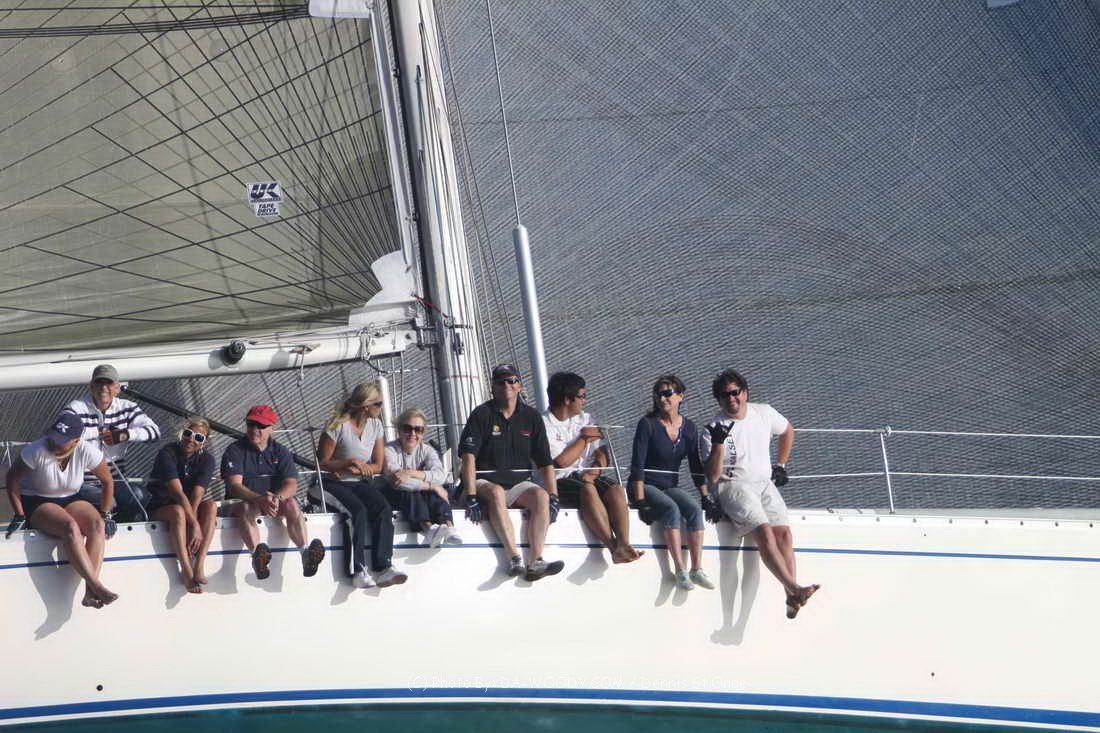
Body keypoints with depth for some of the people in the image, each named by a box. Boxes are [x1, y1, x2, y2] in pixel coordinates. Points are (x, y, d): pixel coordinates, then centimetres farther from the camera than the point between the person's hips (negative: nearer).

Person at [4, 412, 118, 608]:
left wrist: (103, 516, 0)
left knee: (97, 525, -29)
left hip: (70, 501, 3)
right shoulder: (36, 451, -22)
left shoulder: (87, 451, -14)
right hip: (37, 504, -3)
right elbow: (12, 478, -8)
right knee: (70, 527, -35)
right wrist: (19, 516, -10)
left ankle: (90, 592, -37)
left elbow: (107, 482, 1)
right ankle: (97, 586, -38)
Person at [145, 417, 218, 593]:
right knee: (178, 511, -36)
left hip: (190, 507, 4)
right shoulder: (167, 454, -18)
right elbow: (177, 492, -29)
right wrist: (194, 525, -37)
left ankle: (199, 566, -34)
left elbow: (197, 495, -19)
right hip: (159, 509, -4)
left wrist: (191, 521, -33)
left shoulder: (206, 459, -5)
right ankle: (187, 571, -37)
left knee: (211, 505, -26)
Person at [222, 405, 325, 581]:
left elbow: (291, 484, -6)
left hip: (277, 502, 2)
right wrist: (259, 499, -34)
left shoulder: (281, 451, 8)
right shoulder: (234, 451, 0)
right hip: (244, 501, -2)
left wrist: (277, 498, -31)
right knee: (246, 508, -35)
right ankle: (256, 556, -58)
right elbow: (234, 485, -15)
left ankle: (306, 554, -45)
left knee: (291, 503, -28)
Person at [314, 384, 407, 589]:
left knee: (384, 509, -25)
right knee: (359, 510, -33)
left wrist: (358, 469, -10)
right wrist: (351, 462, -18)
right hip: (336, 485, -5)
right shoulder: (337, 426, -9)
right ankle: (358, 571, -34)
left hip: (362, 483, 5)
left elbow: (377, 465, 10)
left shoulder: (376, 426, 9)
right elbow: (322, 463, -6)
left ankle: (384, 568, -33)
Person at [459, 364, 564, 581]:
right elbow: (468, 457, -13)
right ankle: (515, 559, -43)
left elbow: (545, 462, 7)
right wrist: (471, 497, -24)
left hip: (519, 484, 3)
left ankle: (536, 562, -37)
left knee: (541, 496, -27)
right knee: (496, 493, -36)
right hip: (485, 482, -3)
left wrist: (553, 497, -6)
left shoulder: (531, 416, 8)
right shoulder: (482, 414, -3)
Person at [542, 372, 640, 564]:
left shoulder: (585, 420, 18)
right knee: (588, 490, -36)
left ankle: (623, 545, -41)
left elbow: (602, 455, 11)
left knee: (615, 489, -26)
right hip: (558, 482, -5)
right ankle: (613, 548, -41)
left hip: (586, 477, 5)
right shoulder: (543, 424, -3)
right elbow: (561, 462, -13)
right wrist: (585, 439, 0)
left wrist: (594, 471, -11)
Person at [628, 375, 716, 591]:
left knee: (694, 509, -25)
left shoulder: (689, 428, 5)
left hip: (670, 487, 4)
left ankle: (697, 569, -28)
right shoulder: (648, 424, -9)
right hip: (646, 485, -4)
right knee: (671, 509, -32)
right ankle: (679, 570, -34)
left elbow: (697, 467, 10)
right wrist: (640, 501, -22)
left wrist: (706, 498, 2)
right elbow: (637, 465, -14)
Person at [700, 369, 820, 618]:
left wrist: (781, 465, 24)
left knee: (783, 532, -19)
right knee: (764, 532, -28)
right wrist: (718, 443, -26)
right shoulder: (714, 429, -7)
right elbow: (712, 477, -14)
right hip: (733, 486, -4)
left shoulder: (764, 413, 6)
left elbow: (787, 431, 28)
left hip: (765, 483, 4)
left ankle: (791, 598, -24)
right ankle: (794, 589, -34)